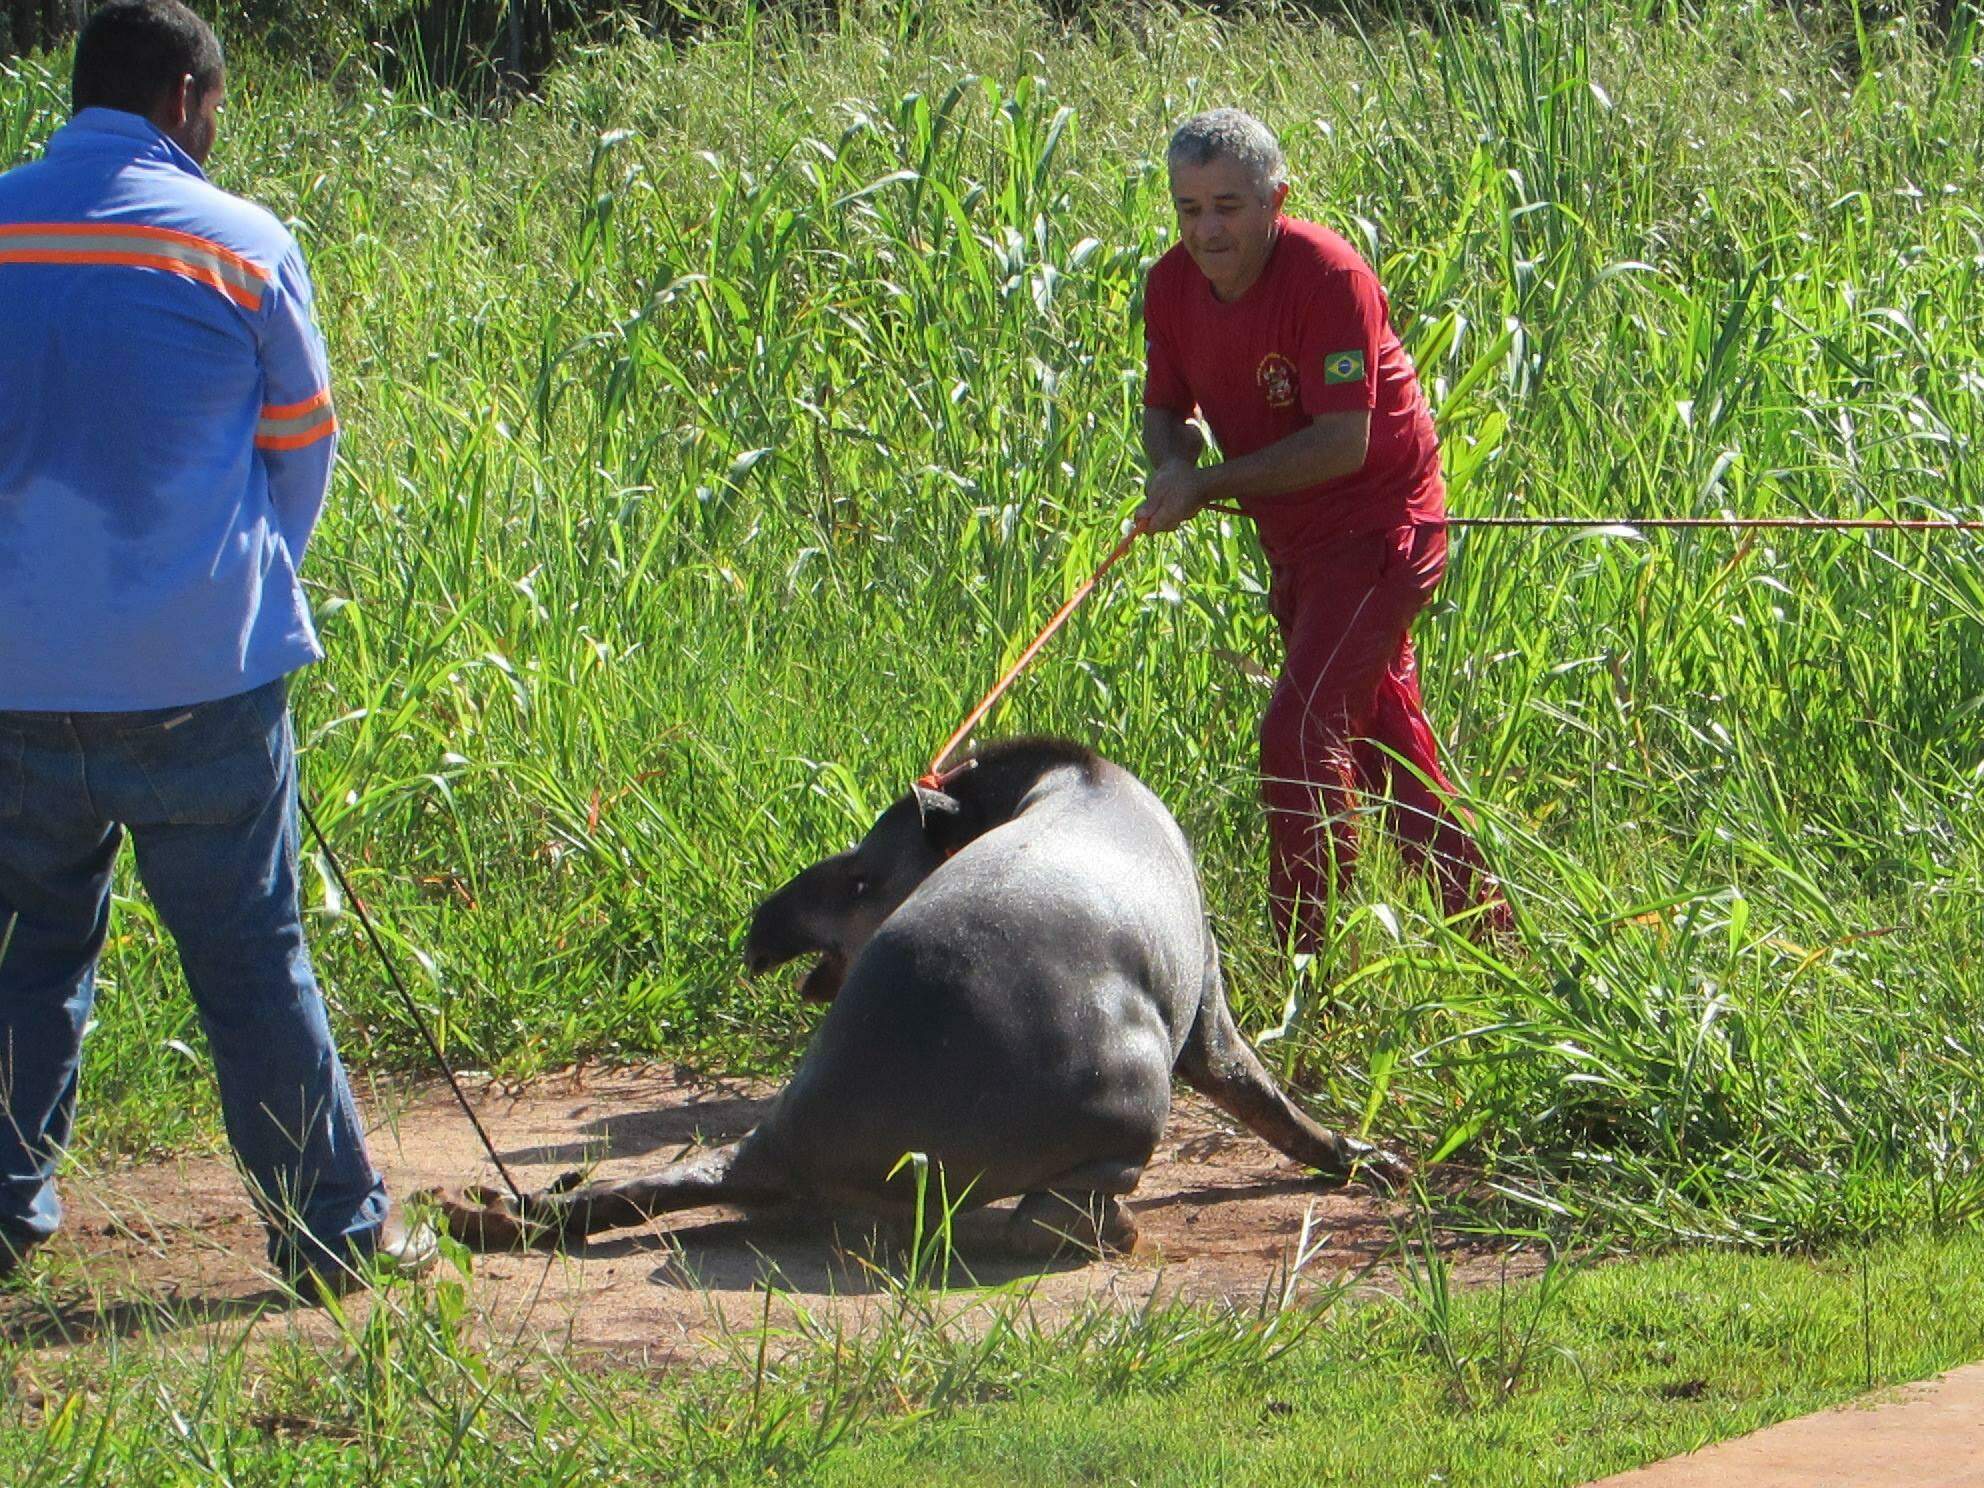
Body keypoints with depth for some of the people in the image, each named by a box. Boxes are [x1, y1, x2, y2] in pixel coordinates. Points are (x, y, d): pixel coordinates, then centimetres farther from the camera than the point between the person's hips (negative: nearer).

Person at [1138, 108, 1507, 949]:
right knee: (1382, 738, 18)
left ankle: (1313, 965, -12)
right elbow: (1166, 408, 8)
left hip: (1377, 529, -8)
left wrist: (1208, 486, -27)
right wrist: (1172, 462, -16)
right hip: (1295, 545, 8)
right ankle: (1481, 927, 31)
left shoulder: (1327, 278, -25)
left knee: (1300, 737, -17)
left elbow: (1342, 442, -27)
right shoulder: (1172, 287, -4)